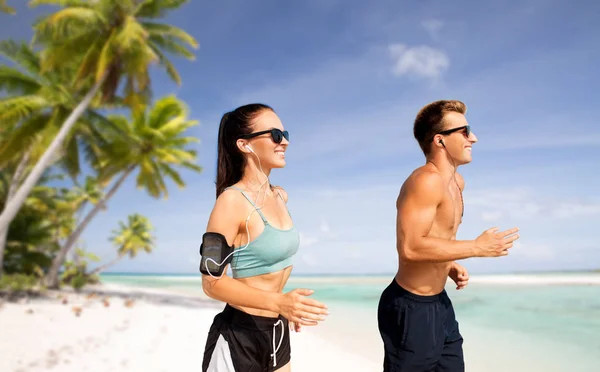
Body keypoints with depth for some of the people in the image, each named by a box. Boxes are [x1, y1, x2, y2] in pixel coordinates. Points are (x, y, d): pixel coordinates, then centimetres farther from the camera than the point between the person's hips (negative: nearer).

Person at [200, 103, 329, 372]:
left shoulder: (280, 196, 5)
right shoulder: (232, 201, -19)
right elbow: (212, 283, -20)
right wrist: (279, 302, -29)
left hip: (276, 331, 7)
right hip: (239, 336, -7)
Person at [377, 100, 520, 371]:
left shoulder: (456, 182, 9)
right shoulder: (427, 180, -22)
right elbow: (410, 247, -32)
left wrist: (450, 266, 6)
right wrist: (477, 248, -24)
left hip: (439, 302, 10)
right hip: (411, 308, -9)